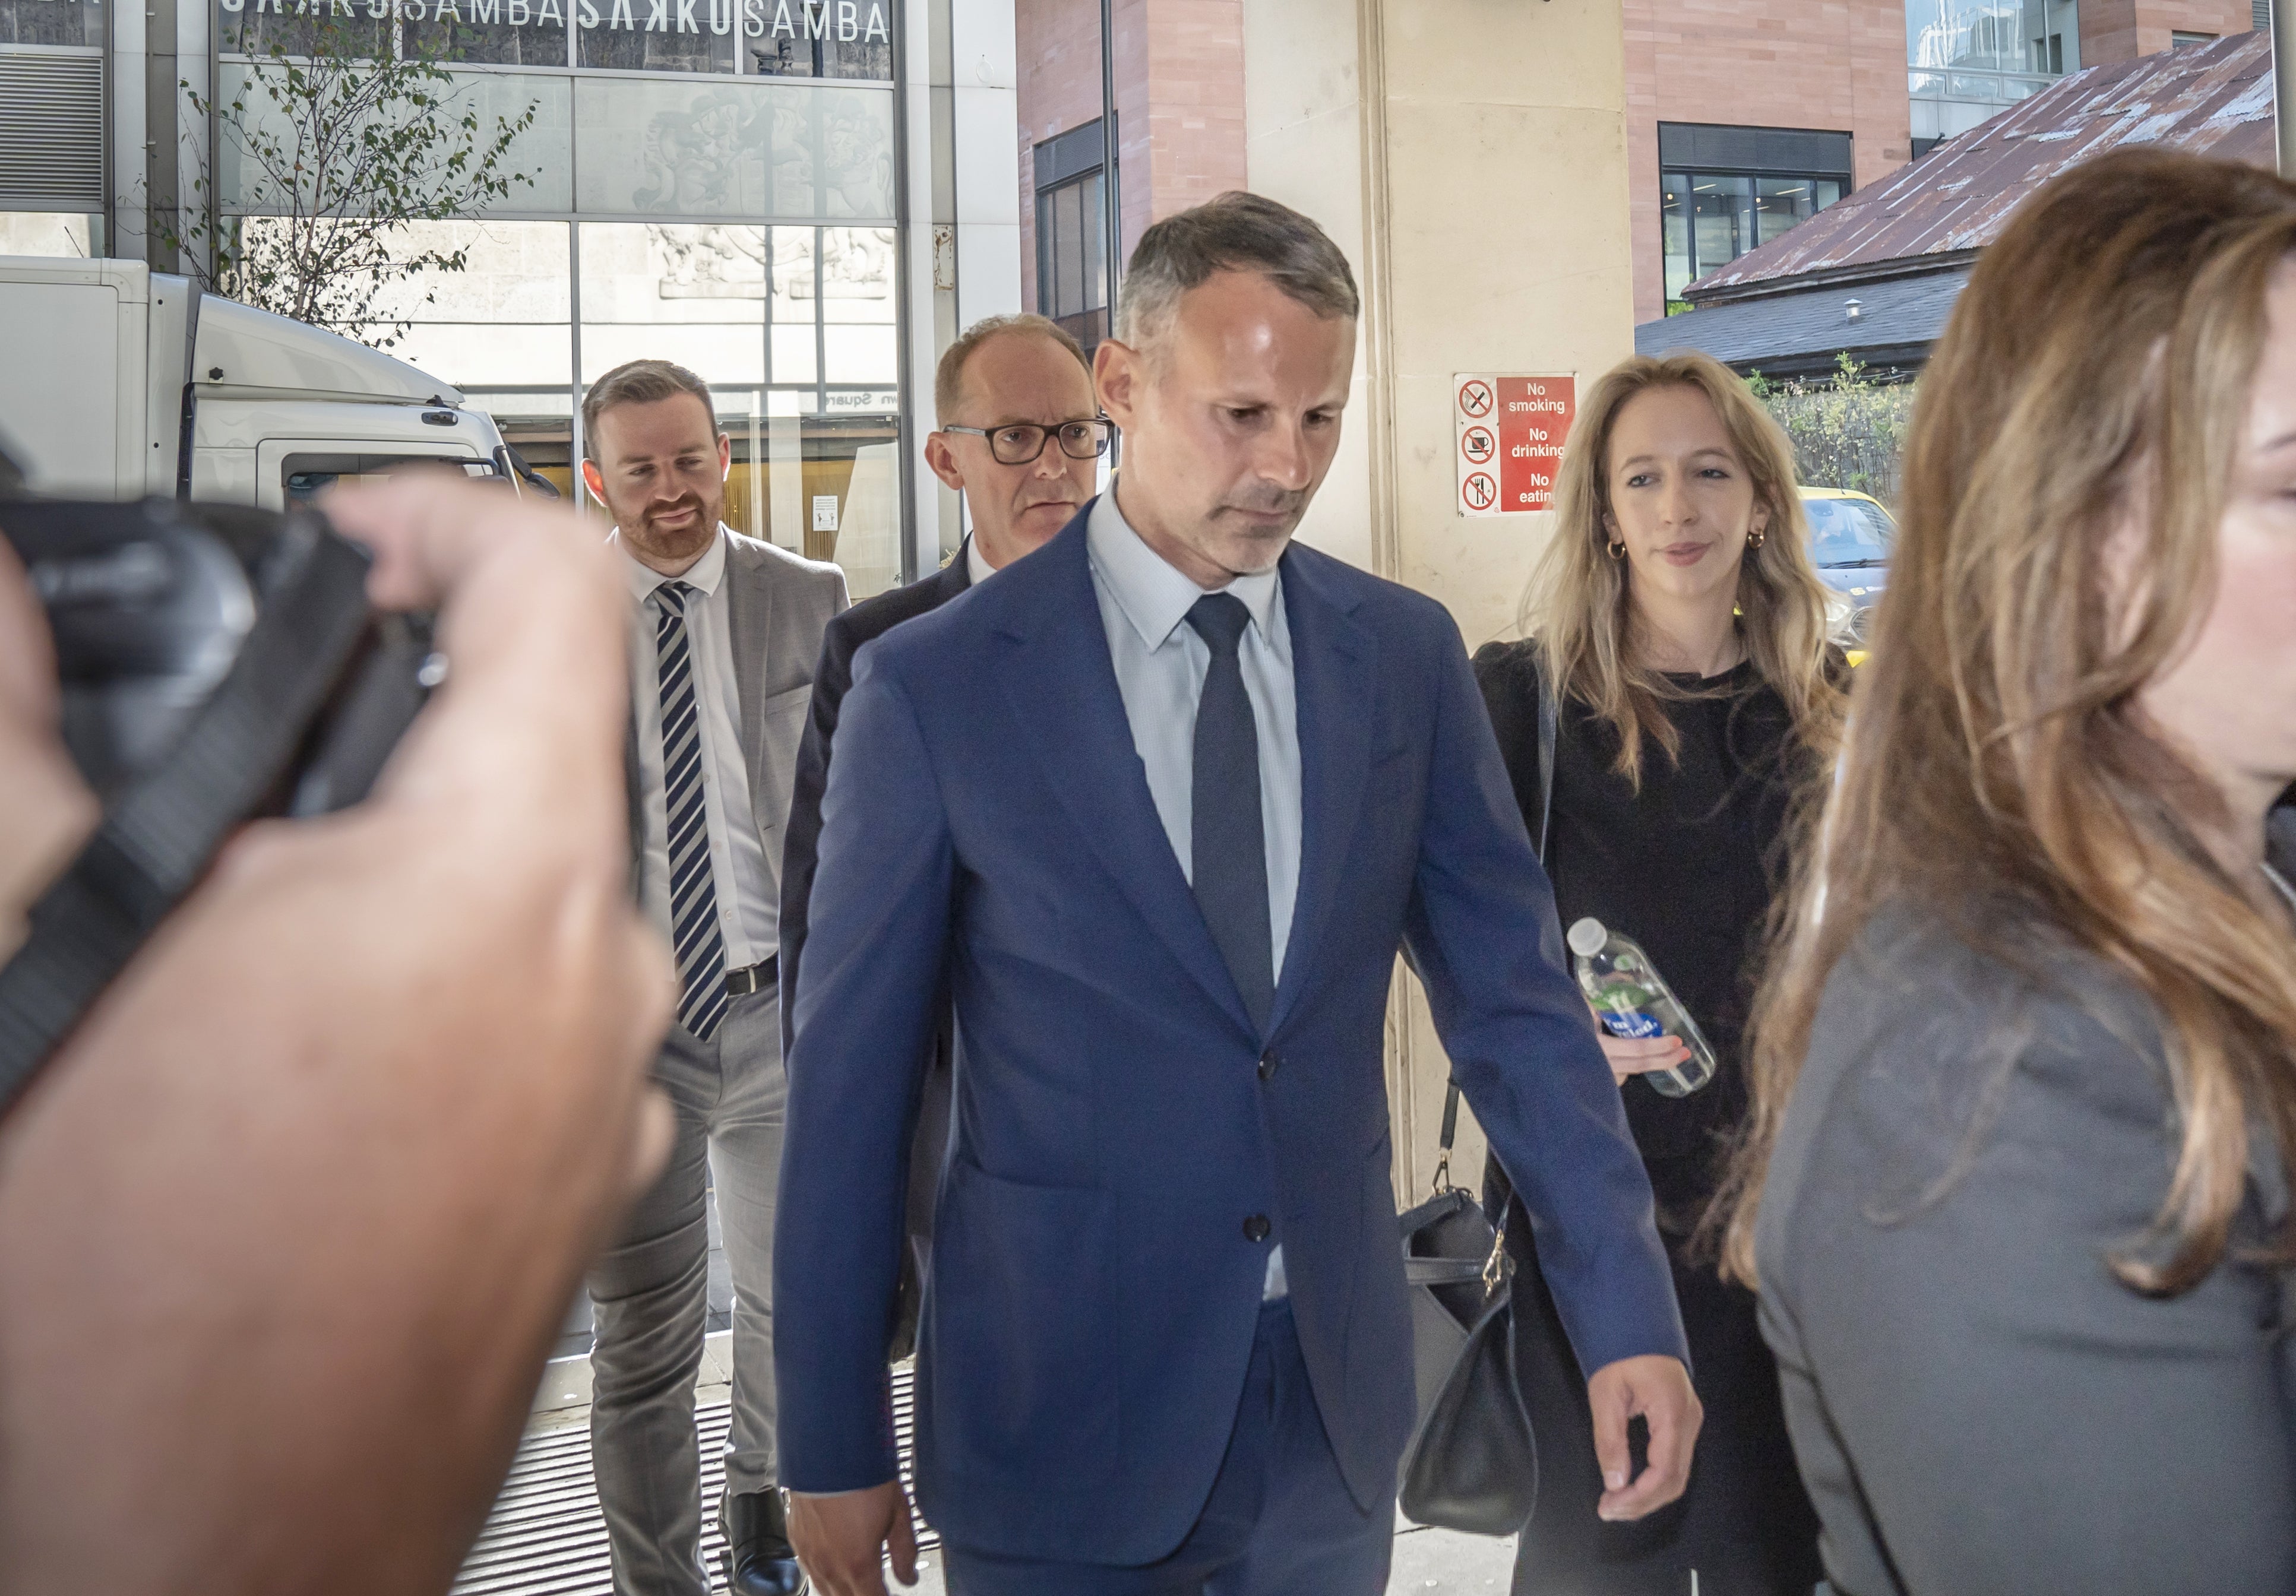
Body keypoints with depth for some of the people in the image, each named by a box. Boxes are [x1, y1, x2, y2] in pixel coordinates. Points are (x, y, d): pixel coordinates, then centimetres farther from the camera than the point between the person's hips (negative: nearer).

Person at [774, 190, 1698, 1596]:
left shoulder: (1406, 654, 1)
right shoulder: (937, 685, -9)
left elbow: (1513, 994, 1)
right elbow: (850, 1082, -6)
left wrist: (1627, 1318, -7)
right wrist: (835, 1451, -3)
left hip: (1338, 1411, 3)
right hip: (1061, 1428, -3)